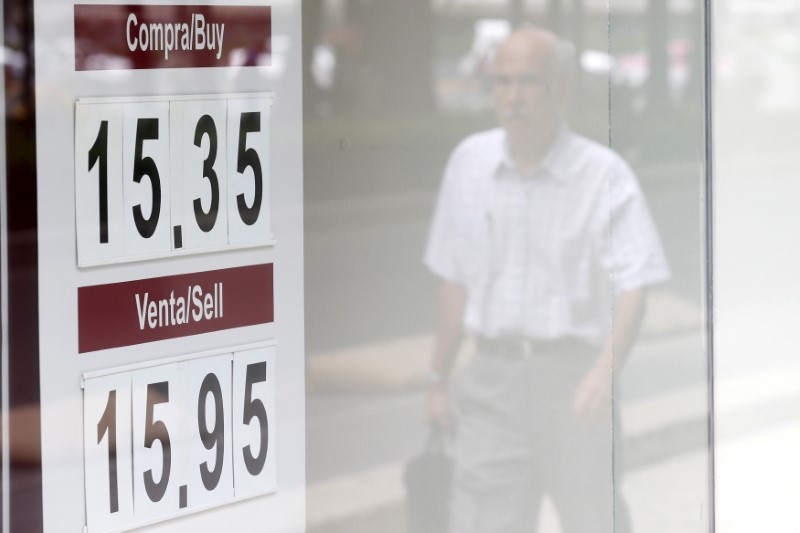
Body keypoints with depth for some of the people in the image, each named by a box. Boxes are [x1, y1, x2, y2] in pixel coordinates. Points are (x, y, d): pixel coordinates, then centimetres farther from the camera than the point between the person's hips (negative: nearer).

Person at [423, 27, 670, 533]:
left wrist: (607, 368, -31)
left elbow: (634, 285, -15)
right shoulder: (470, 161, 7)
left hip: (574, 378, -3)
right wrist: (439, 377, 16)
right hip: (493, 378, 3)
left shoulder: (604, 173, -7)